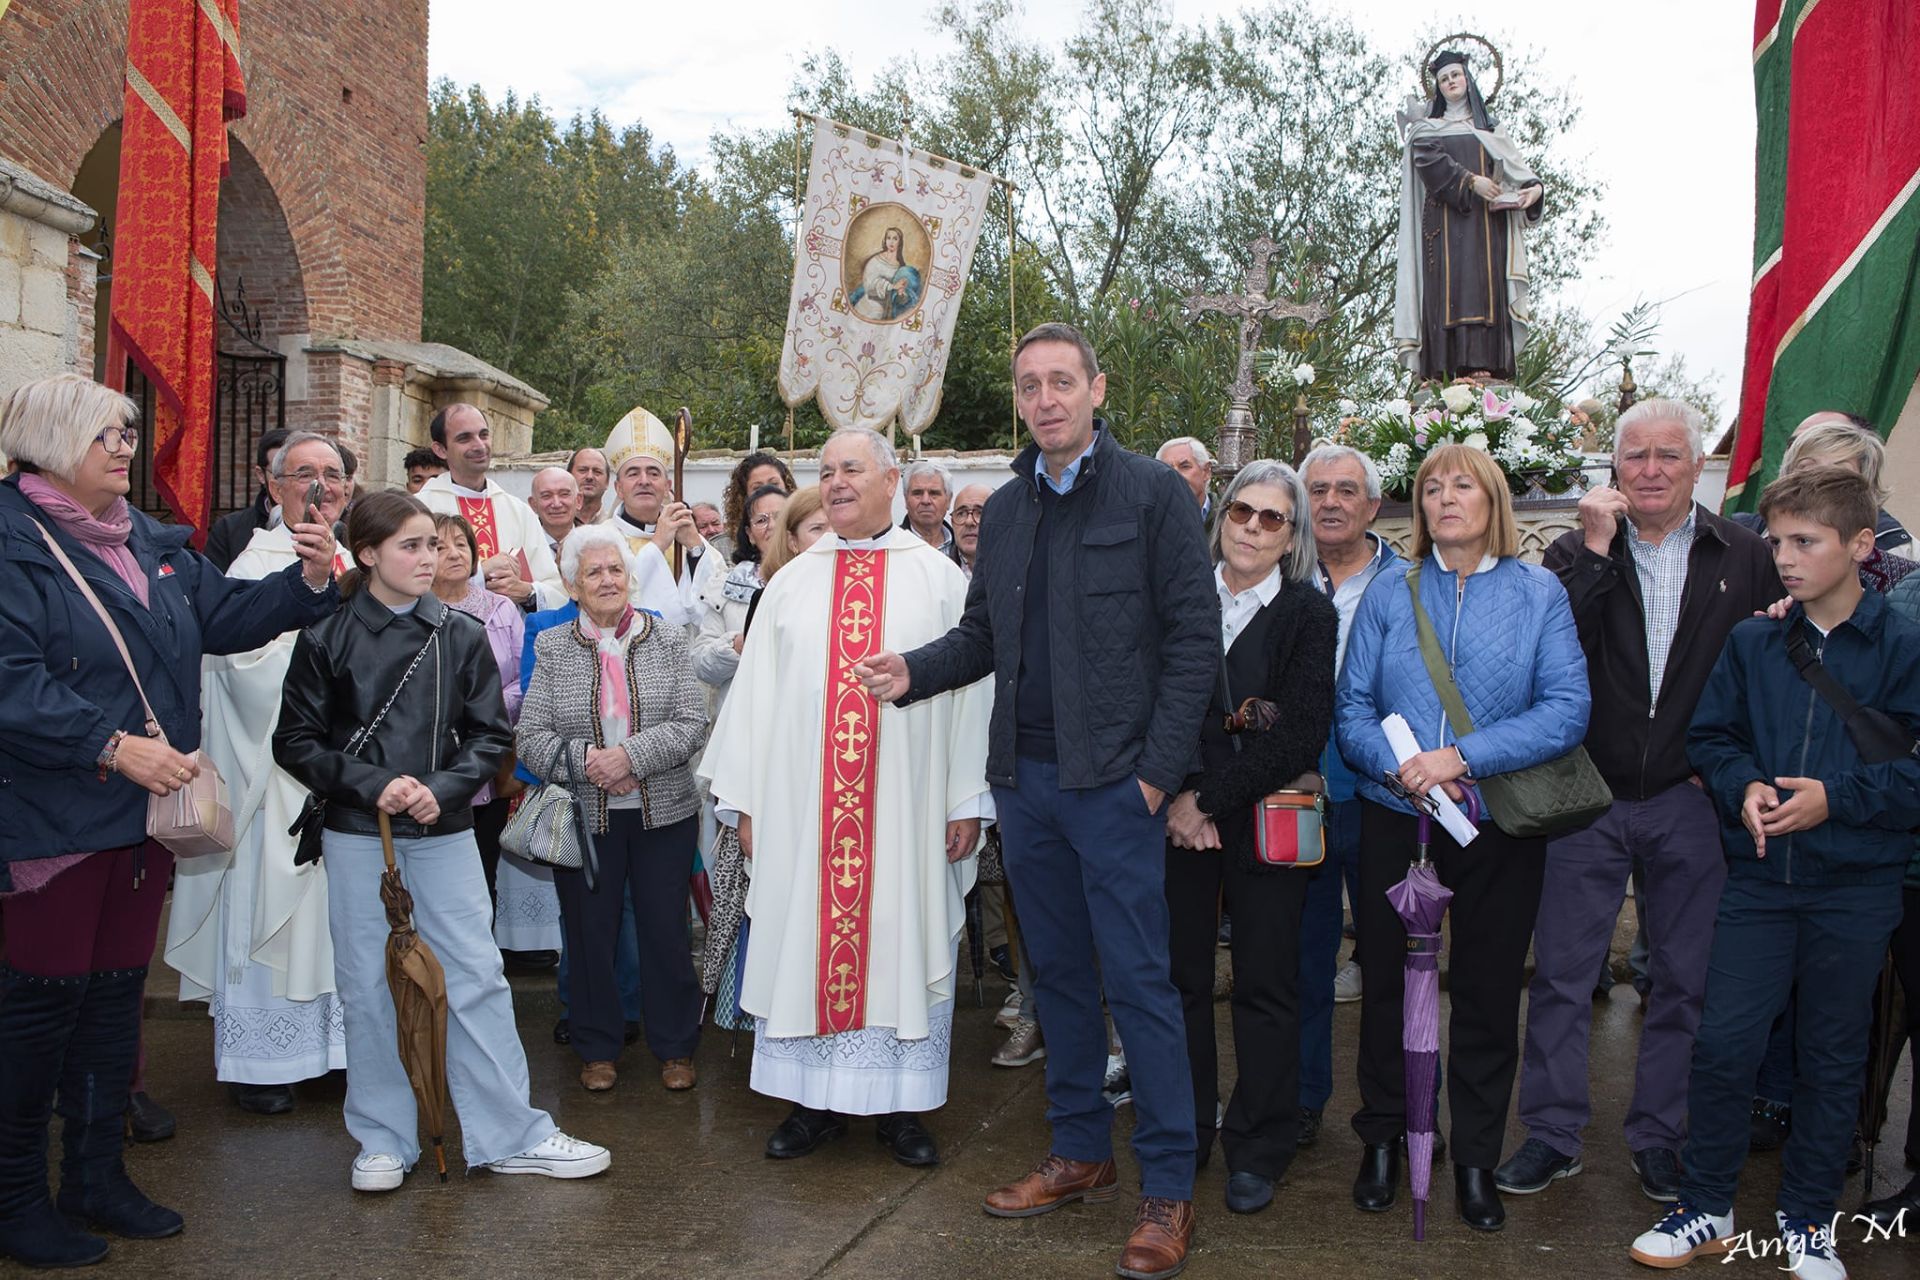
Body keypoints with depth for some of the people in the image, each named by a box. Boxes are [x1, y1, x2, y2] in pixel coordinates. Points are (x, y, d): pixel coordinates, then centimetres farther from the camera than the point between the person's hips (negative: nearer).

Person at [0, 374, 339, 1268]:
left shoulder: (150, 542, 11)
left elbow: (223, 617, 11)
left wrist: (309, 581, -4)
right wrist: (113, 747, -26)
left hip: (146, 810, 8)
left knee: (117, 992, 15)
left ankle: (97, 1175, 28)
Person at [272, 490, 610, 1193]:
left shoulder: (462, 635, 2)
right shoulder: (327, 637, -2)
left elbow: (490, 734, 4)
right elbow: (295, 741, -1)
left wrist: (441, 789, -13)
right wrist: (372, 785, -14)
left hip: (445, 834, 1)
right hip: (356, 837, -1)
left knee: (477, 978, 2)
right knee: (368, 988, 7)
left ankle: (512, 1133, 12)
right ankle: (384, 1139, 23)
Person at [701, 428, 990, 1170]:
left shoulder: (940, 580, 3)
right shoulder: (790, 583, 10)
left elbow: (969, 689, -1)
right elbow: (755, 692, 8)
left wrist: (968, 800, -7)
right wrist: (745, 799, 3)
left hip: (907, 802, -2)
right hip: (802, 804, 2)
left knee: (901, 938, 4)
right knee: (805, 940, 6)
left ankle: (901, 1104, 17)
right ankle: (816, 1099, 20)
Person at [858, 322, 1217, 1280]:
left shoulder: (1154, 493, -4)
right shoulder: (1005, 509, 13)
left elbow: (1194, 637, -8)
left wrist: (1157, 769, -13)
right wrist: (915, 671, -3)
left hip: (1113, 779, -6)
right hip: (1024, 778, 6)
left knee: (1138, 979, -2)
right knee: (1058, 971, 14)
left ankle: (1169, 1188, 10)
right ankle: (1081, 1153, 29)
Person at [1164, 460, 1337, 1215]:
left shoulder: (1310, 614, 1)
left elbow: (1302, 733, -7)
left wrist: (1210, 799, -12)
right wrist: (1177, 798, -9)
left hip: (1267, 821, -1)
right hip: (1181, 818, 1)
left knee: (1266, 987, 5)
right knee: (1181, 976, 4)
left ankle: (1257, 1151, 17)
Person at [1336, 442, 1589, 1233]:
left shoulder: (1539, 593, 0)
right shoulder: (1389, 591, 4)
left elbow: (1567, 710, -11)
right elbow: (1352, 707, -1)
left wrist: (1464, 757, -20)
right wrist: (1400, 765, -19)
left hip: (1499, 824, -1)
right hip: (1396, 820, 1)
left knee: (1488, 991, 10)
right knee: (1387, 982, 11)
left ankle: (1476, 1159, 26)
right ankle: (1383, 1138, 29)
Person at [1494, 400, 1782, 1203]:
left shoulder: (1744, 558, 3)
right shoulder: (1576, 554, 0)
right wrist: (1596, 550, -17)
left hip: (1690, 802, 1)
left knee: (1685, 978, 10)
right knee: (1561, 972, 4)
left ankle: (1660, 1136, 25)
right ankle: (1552, 1134, 17)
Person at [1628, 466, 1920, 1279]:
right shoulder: (1750, 643, 2)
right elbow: (1710, 736, 7)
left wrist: (1836, 797, -19)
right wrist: (1744, 787, -11)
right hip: (1758, 878, 2)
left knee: (1832, 1058, 12)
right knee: (1722, 1045, 1)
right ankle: (1705, 1209, 18)